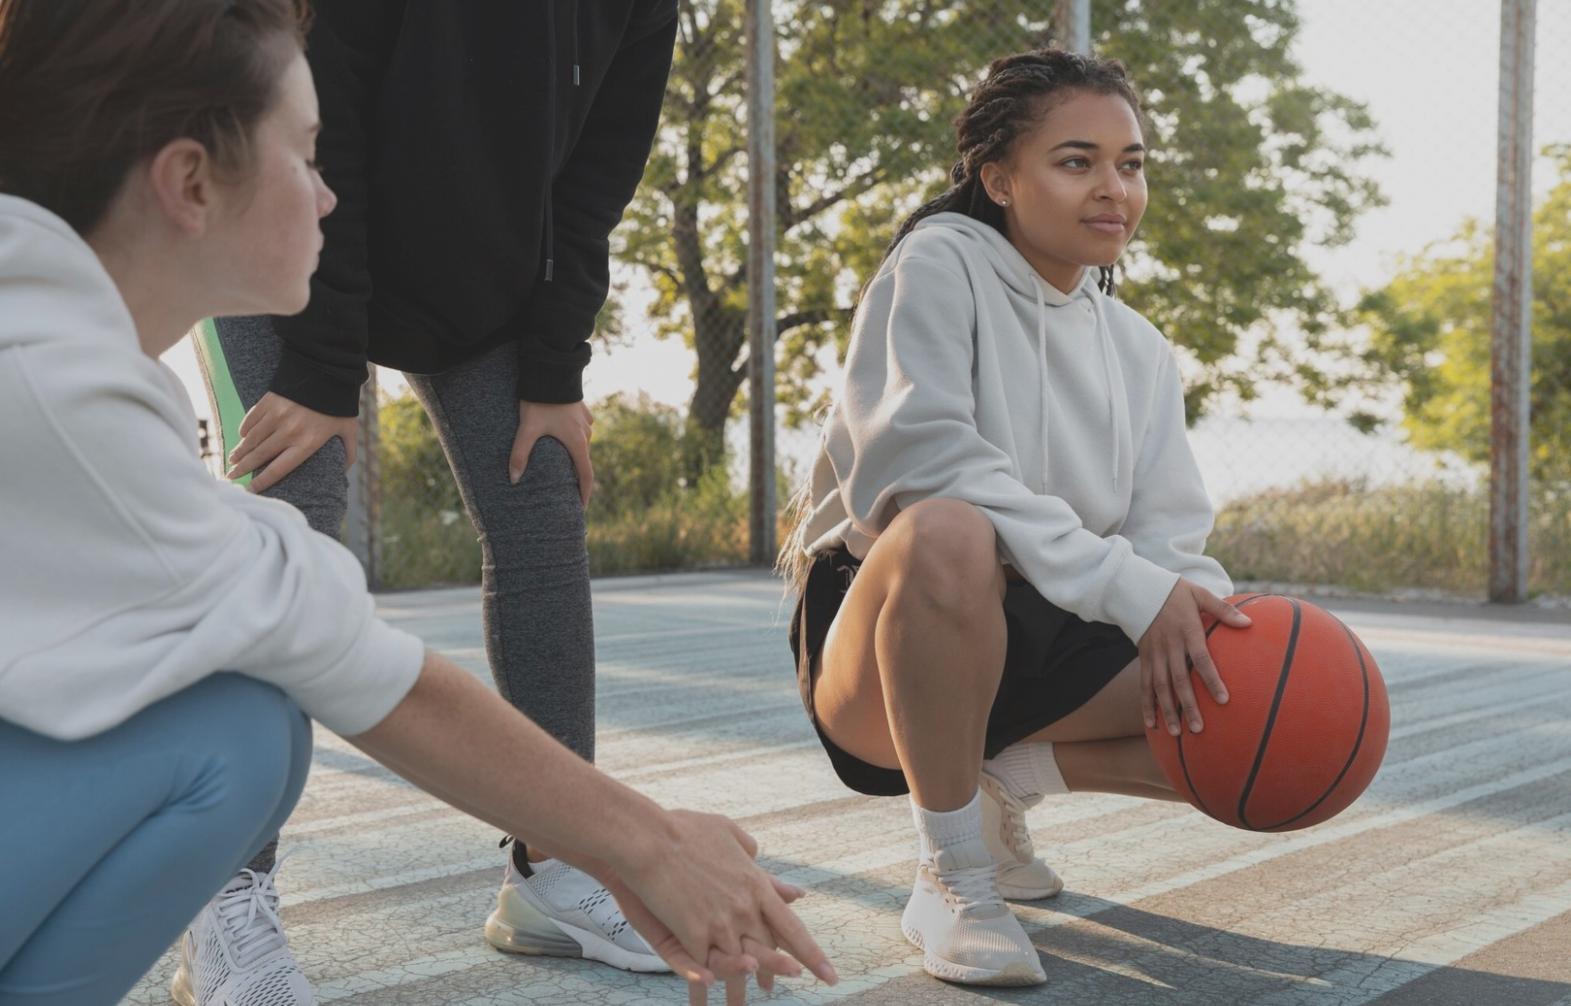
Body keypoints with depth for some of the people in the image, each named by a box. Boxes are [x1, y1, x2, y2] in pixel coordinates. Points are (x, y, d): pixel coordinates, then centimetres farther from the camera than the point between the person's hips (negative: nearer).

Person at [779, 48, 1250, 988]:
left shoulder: (1140, 350, 9)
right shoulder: (940, 264, -9)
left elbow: (1170, 540, 0)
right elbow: (921, 461, -24)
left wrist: (1203, 616, -24)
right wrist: (1124, 583, -30)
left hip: (1035, 646, 6)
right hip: (878, 636, -6)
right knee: (950, 534, -40)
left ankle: (1004, 781, 7)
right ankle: (951, 875, -20)